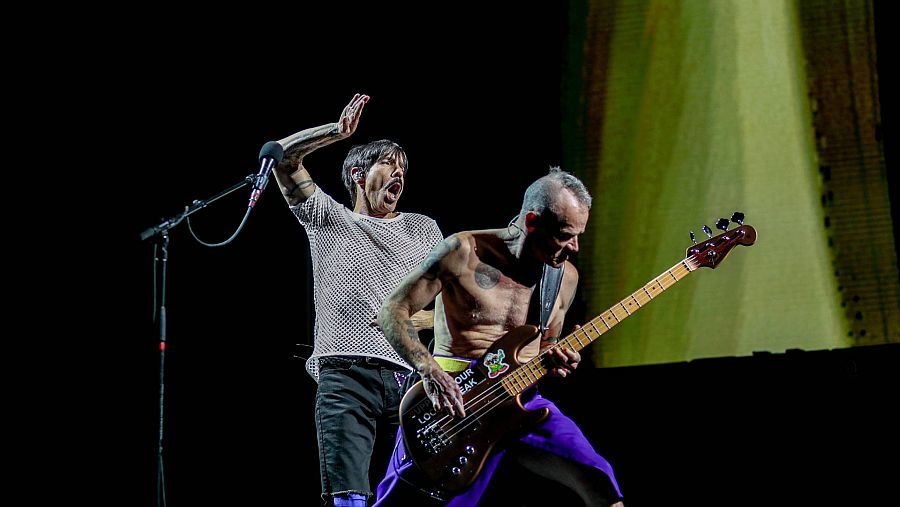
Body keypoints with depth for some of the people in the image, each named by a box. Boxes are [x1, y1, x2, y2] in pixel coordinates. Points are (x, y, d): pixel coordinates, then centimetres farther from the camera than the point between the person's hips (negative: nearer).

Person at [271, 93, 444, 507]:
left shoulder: (423, 230, 23)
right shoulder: (328, 218, 18)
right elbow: (283, 156, 6)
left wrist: (417, 319, -1)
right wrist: (339, 131, 3)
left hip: (409, 376, 3)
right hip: (345, 375, -3)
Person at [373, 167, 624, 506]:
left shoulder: (564, 277, 6)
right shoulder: (465, 252, -10)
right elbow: (391, 312, -7)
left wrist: (555, 361, -4)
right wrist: (430, 372, -21)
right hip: (449, 400, -4)